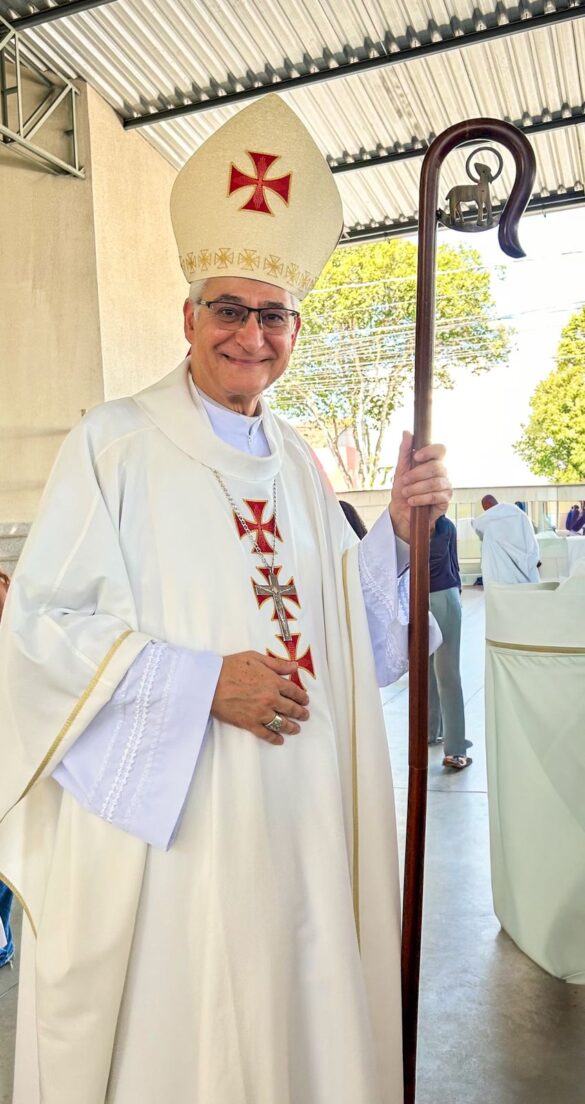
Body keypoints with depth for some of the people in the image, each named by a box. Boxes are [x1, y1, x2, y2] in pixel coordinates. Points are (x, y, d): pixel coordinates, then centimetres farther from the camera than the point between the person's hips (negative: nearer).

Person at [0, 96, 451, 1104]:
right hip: (160, 817, -5)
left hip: (294, 816, 6)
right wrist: (203, 682, -19)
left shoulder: (296, 463, 8)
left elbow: (343, 621, 12)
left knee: (287, 1006, 20)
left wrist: (398, 529, -4)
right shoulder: (113, 443, -9)